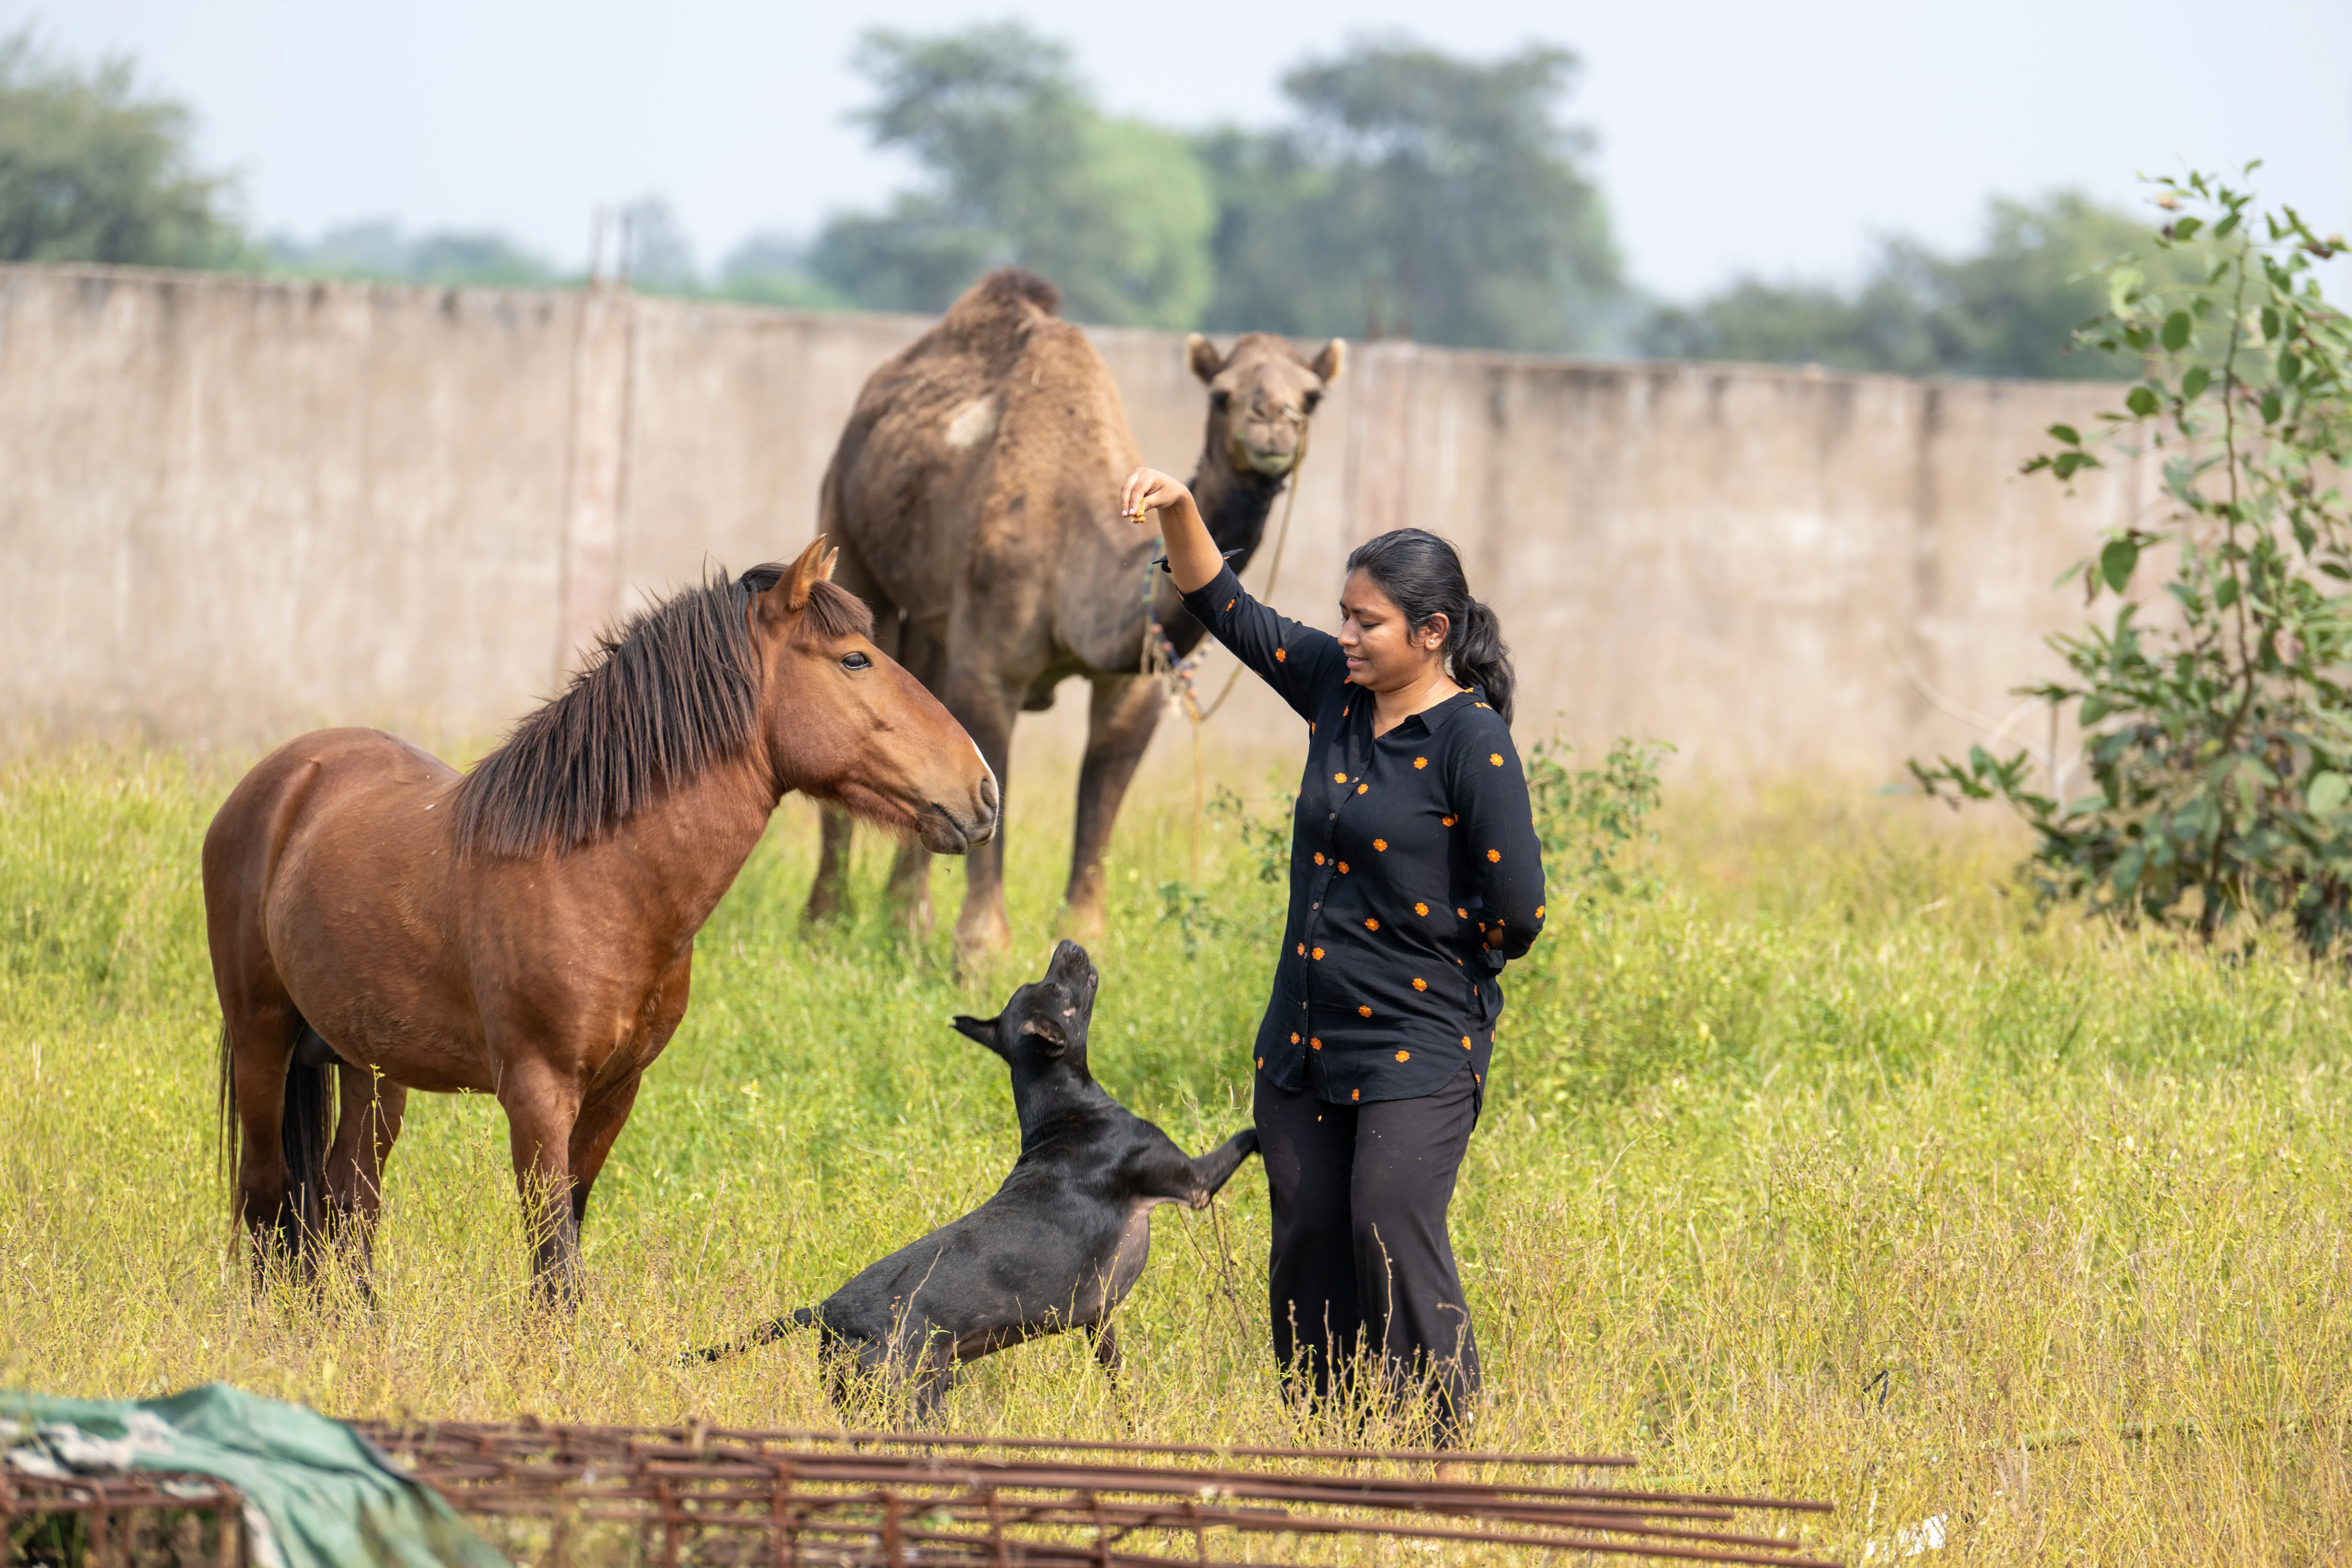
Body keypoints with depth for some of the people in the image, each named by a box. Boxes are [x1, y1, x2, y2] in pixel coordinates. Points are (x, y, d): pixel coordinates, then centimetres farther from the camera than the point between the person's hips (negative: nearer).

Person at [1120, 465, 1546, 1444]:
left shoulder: (1473, 742, -14)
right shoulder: (1338, 691, 6)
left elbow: (1515, 912, -15)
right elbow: (1228, 611, 15)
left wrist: (1422, 944, -1)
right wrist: (1179, 512, 2)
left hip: (1418, 1044, -7)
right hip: (1306, 1037, 7)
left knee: (1393, 1232, -16)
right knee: (1307, 1243, 7)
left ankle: (1448, 1454, -10)